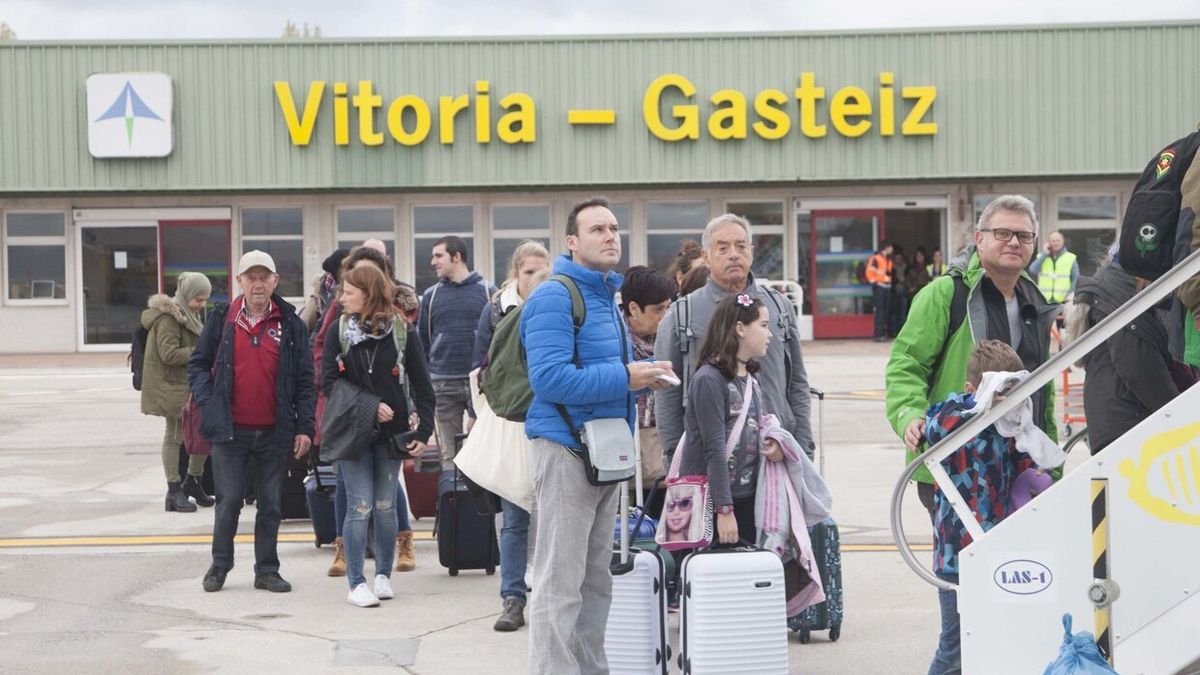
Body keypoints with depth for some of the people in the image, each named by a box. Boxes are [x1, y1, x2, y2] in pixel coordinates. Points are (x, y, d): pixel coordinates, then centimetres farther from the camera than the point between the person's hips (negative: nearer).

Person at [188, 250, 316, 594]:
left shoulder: (290, 324, 3)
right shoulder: (221, 320, 3)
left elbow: (305, 379, 3)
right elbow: (197, 365, 8)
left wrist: (304, 427, -3)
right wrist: (208, 403, -7)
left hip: (274, 432, 1)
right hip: (230, 430, -1)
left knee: (271, 504, 8)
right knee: (228, 500, 4)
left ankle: (267, 570, 17)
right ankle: (220, 565, 19)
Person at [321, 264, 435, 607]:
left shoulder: (401, 331, -2)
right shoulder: (338, 331, 0)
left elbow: (422, 385, 1)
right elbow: (329, 382, -5)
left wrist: (425, 430, -7)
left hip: (391, 431, 1)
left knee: (386, 507, 7)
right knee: (360, 507, -4)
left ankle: (383, 575, 21)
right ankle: (356, 583, 2)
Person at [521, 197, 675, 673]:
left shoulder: (606, 297, 17)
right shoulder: (554, 298, -13)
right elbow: (550, 378, -23)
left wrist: (643, 375, 7)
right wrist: (624, 378, -21)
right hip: (567, 449, -9)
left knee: (596, 578, 14)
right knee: (560, 582, -7)